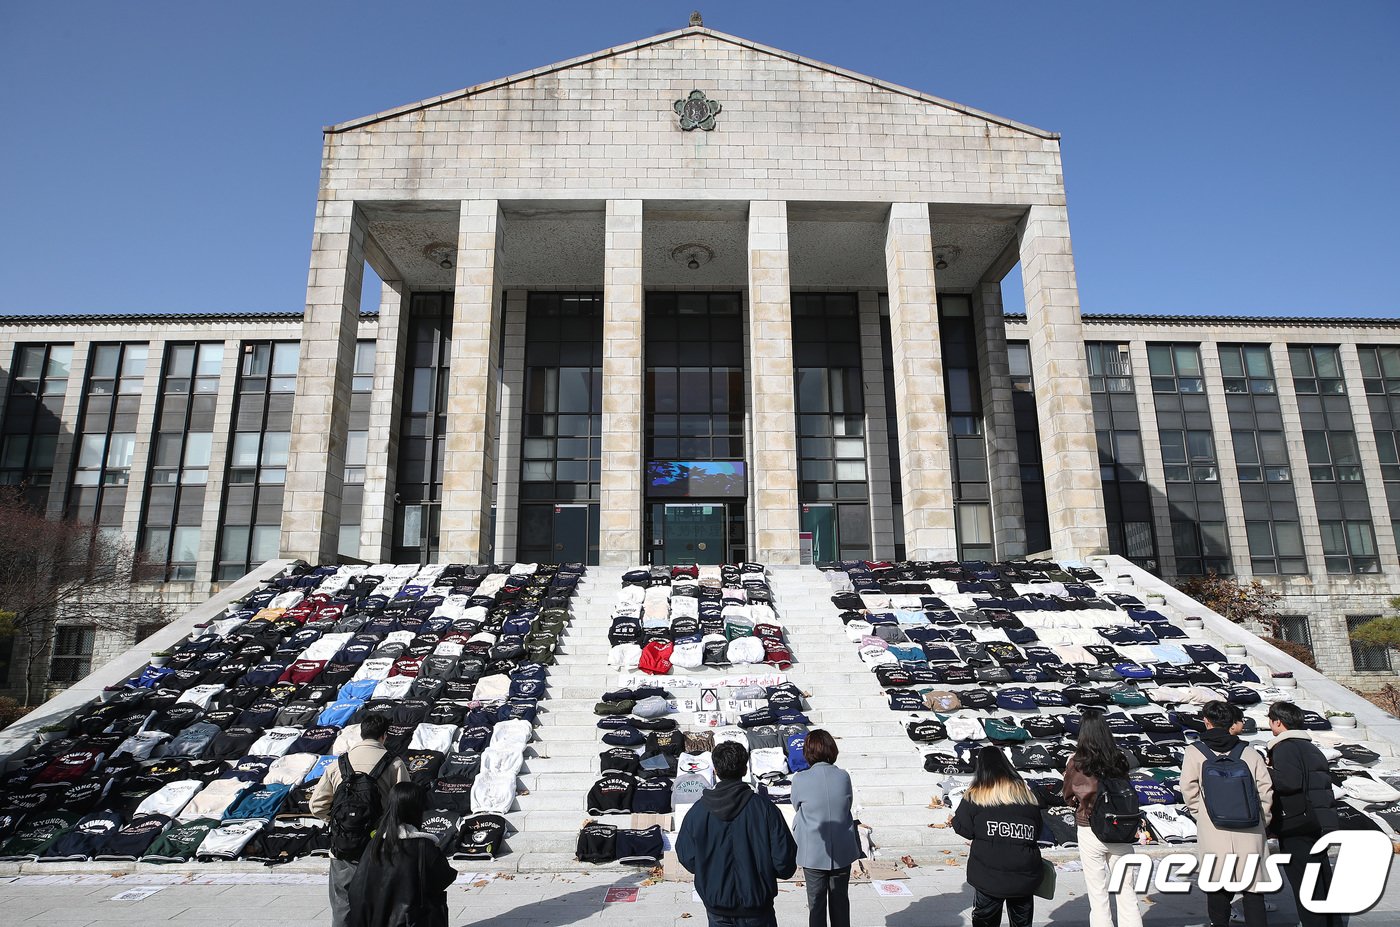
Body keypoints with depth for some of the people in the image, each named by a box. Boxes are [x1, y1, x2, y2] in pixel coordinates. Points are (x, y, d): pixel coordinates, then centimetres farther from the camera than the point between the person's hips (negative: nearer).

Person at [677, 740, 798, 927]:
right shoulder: (764, 808, -16)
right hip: (756, 911, -1)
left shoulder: (697, 812, -11)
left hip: (717, 911, 2)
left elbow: (687, 859, -2)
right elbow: (784, 859, -13)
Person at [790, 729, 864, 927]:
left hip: (813, 853, -2)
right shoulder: (843, 776, -9)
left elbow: (797, 807, 1)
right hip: (842, 852, 2)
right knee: (840, 901, 18)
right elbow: (847, 806, 5)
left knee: (816, 903, 12)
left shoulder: (800, 779, -16)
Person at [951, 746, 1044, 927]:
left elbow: (965, 830, -7)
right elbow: (1037, 830, 13)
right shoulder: (1027, 793, 6)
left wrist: (954, 819, 12)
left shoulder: (975, 795, -6)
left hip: (989, 876, -3)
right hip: (1025, 876, 3)